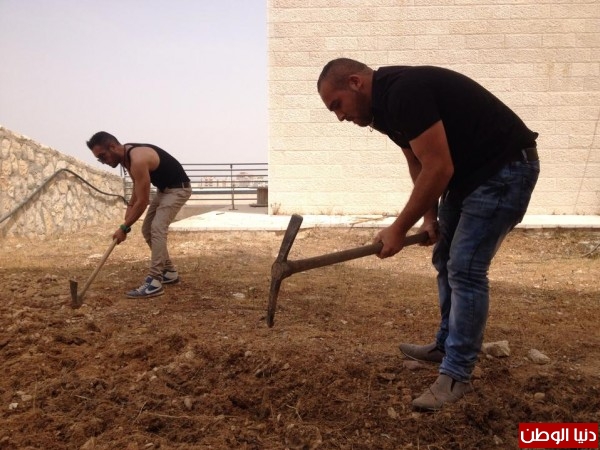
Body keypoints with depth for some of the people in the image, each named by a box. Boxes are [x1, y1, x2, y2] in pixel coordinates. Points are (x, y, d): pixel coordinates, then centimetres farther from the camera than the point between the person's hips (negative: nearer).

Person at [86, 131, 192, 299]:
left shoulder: (138, 160, -30)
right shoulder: (126, 156, -1)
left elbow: (142, 202, -27)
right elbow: (138, 185, 15)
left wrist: (124, 228, -19)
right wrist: (129, 206, 1)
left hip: (178, 189, -10)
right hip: (163, 189, 10)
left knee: (157, 229, -21)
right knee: (148, 230, 9)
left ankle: (154, 282, -20)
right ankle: (170, 272, 20)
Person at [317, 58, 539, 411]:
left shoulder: (404, 92, -26)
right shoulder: (385, 102, 5)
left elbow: (438, 168, -28)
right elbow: (420, 165, 12)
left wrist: (399, 229, -20)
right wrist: (430, 216, 2)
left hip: (505, 169, -10)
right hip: (467, 171, 10)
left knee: (465, 269, -12)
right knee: (447, 261, 15)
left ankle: (456, 375, 0)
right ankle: (446, 345, 31)